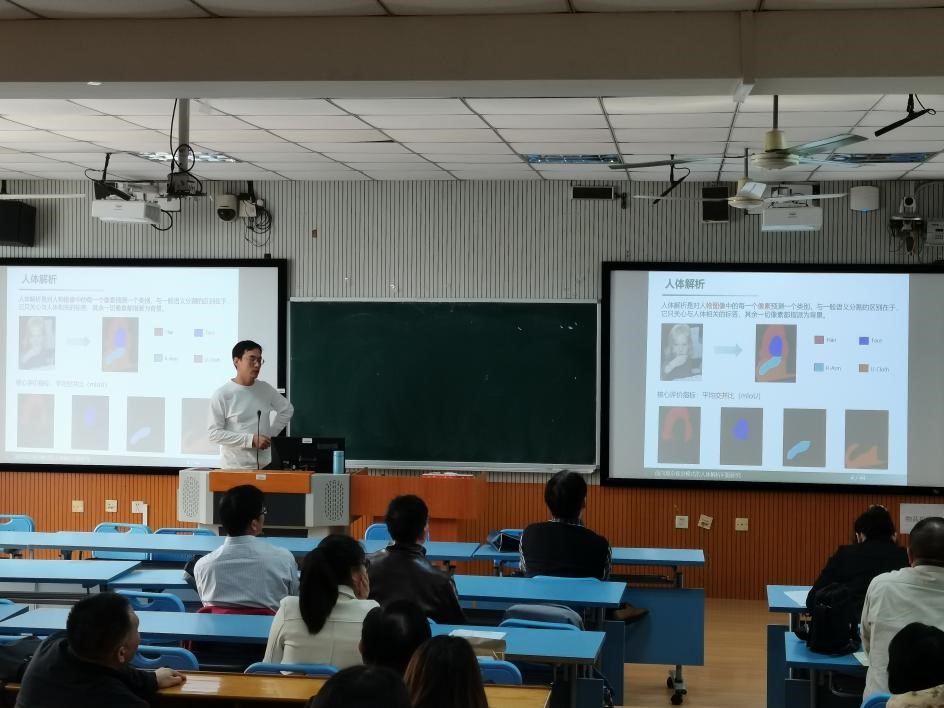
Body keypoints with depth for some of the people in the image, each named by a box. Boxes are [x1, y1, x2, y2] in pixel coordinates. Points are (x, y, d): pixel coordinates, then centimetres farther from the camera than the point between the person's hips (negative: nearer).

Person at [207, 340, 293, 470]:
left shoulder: (265, 389, 6)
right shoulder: (221, 395, -8)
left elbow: (287, 409, 21)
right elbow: (213, 433, -13)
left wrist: (271, 433, 7)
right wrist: (251, 440, -18)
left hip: (264, 465, 4)